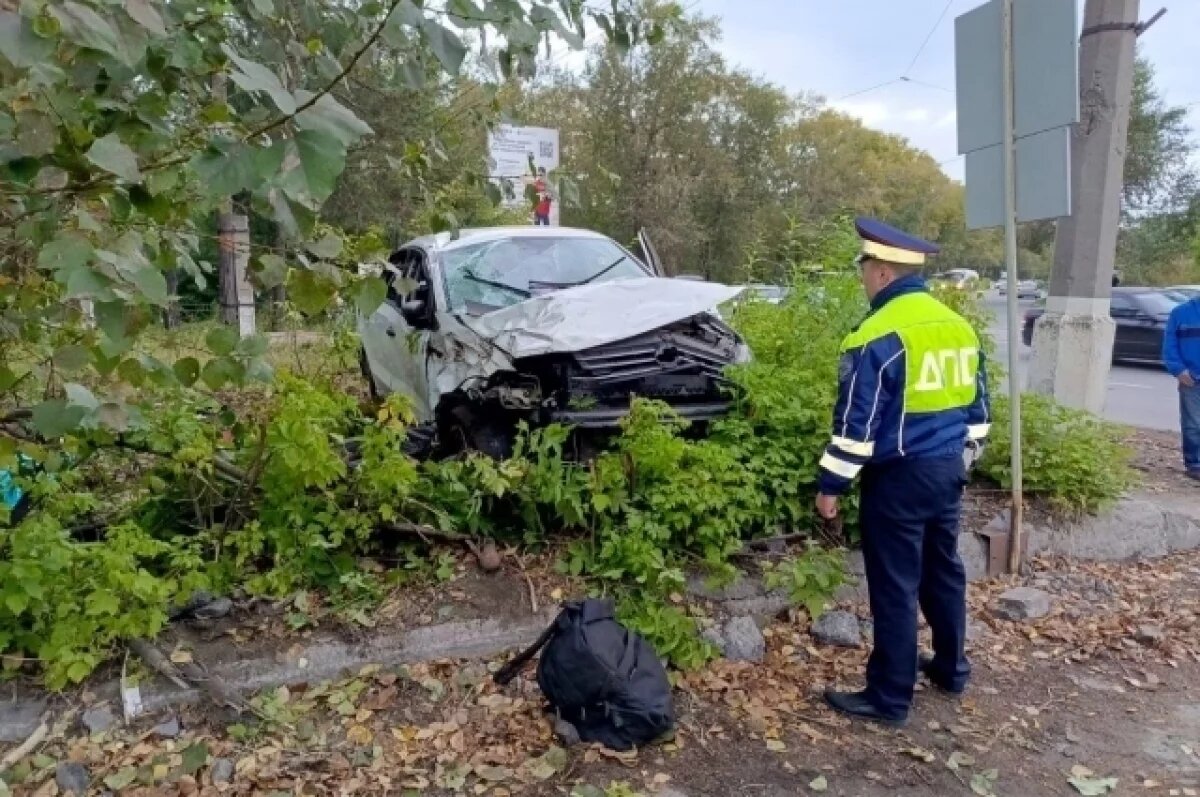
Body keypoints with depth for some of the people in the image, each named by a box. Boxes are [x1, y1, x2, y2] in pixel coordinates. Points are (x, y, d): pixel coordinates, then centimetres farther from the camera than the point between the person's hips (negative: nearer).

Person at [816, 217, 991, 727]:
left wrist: (831, 484, -11)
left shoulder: (879, 335, -18)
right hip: (949, 468, 9)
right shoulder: (959, 326, 8)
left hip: (900, 475, -8)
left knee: (895, 586, 0)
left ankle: (889, 698, 11)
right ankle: (951, 668, 37)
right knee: (943, 570, 21)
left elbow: (856, 422, -18)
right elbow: (976, 406, 15)